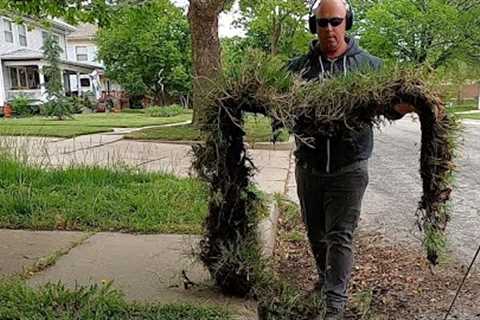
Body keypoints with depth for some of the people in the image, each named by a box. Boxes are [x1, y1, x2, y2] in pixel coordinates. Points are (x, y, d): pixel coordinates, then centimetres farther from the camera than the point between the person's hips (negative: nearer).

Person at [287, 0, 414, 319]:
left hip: (349, 168, -2)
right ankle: (326, 280, 39)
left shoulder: (368, 64, 3)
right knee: (316, 233, 17)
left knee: (340, 235, -2)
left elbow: (389, 107, 5)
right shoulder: (298, 67, 6)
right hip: (308, 167, 3)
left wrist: (407, 105, -18)